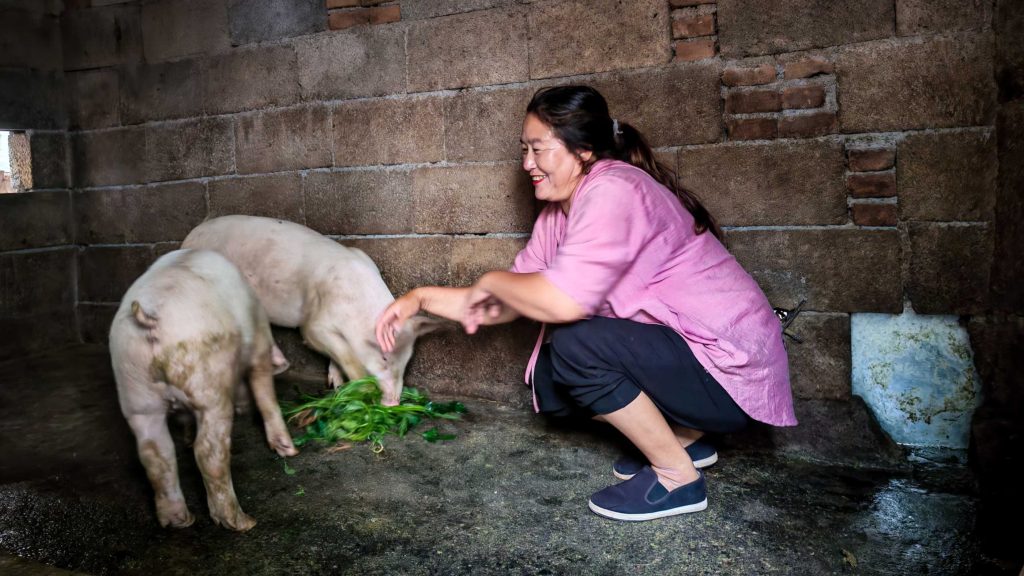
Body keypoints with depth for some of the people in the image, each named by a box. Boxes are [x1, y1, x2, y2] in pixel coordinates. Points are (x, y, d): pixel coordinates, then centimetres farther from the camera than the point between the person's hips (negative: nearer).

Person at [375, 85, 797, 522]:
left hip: (732, 370, -9)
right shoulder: (557, 215, 6)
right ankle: (682, 437, 17)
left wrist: (492, 281, -16)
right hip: (678, 353, 9)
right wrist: (421, 298, 1)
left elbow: (563, 302, -35)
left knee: (575, 343, -26)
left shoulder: (612, 191, -22)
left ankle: (677, 477, -7)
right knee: (550, 379, 5)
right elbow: (508, 306, 6)